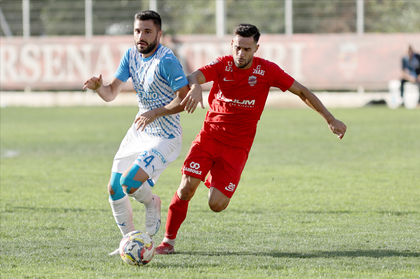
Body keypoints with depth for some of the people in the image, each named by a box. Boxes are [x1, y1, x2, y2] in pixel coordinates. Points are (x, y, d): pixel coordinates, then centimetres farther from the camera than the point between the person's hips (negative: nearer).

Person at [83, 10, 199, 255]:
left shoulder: (167, 60, -19)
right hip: (139, 132, 8)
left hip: (165, 137, -8)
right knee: (114, 190, 6)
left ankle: (152, 203, 9)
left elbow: (186, 99, -22)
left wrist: (156, 113, -29)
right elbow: (111, 93, 5)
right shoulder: (131, 56, 4)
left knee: (130, 183, -24)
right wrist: (99, 87, -17)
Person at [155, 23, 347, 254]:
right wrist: (195, 85, -49)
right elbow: (193, 77, -23)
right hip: (209, 135, 0)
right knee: (186, 187, -18)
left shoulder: (267, 70, -6)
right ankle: (168, 240, -1)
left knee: (216, 205, -11)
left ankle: (214, 181, 26)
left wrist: (330, 119, -1)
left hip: (237, 146, 0)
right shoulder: (222, 65, -6)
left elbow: (302, 92, 1)